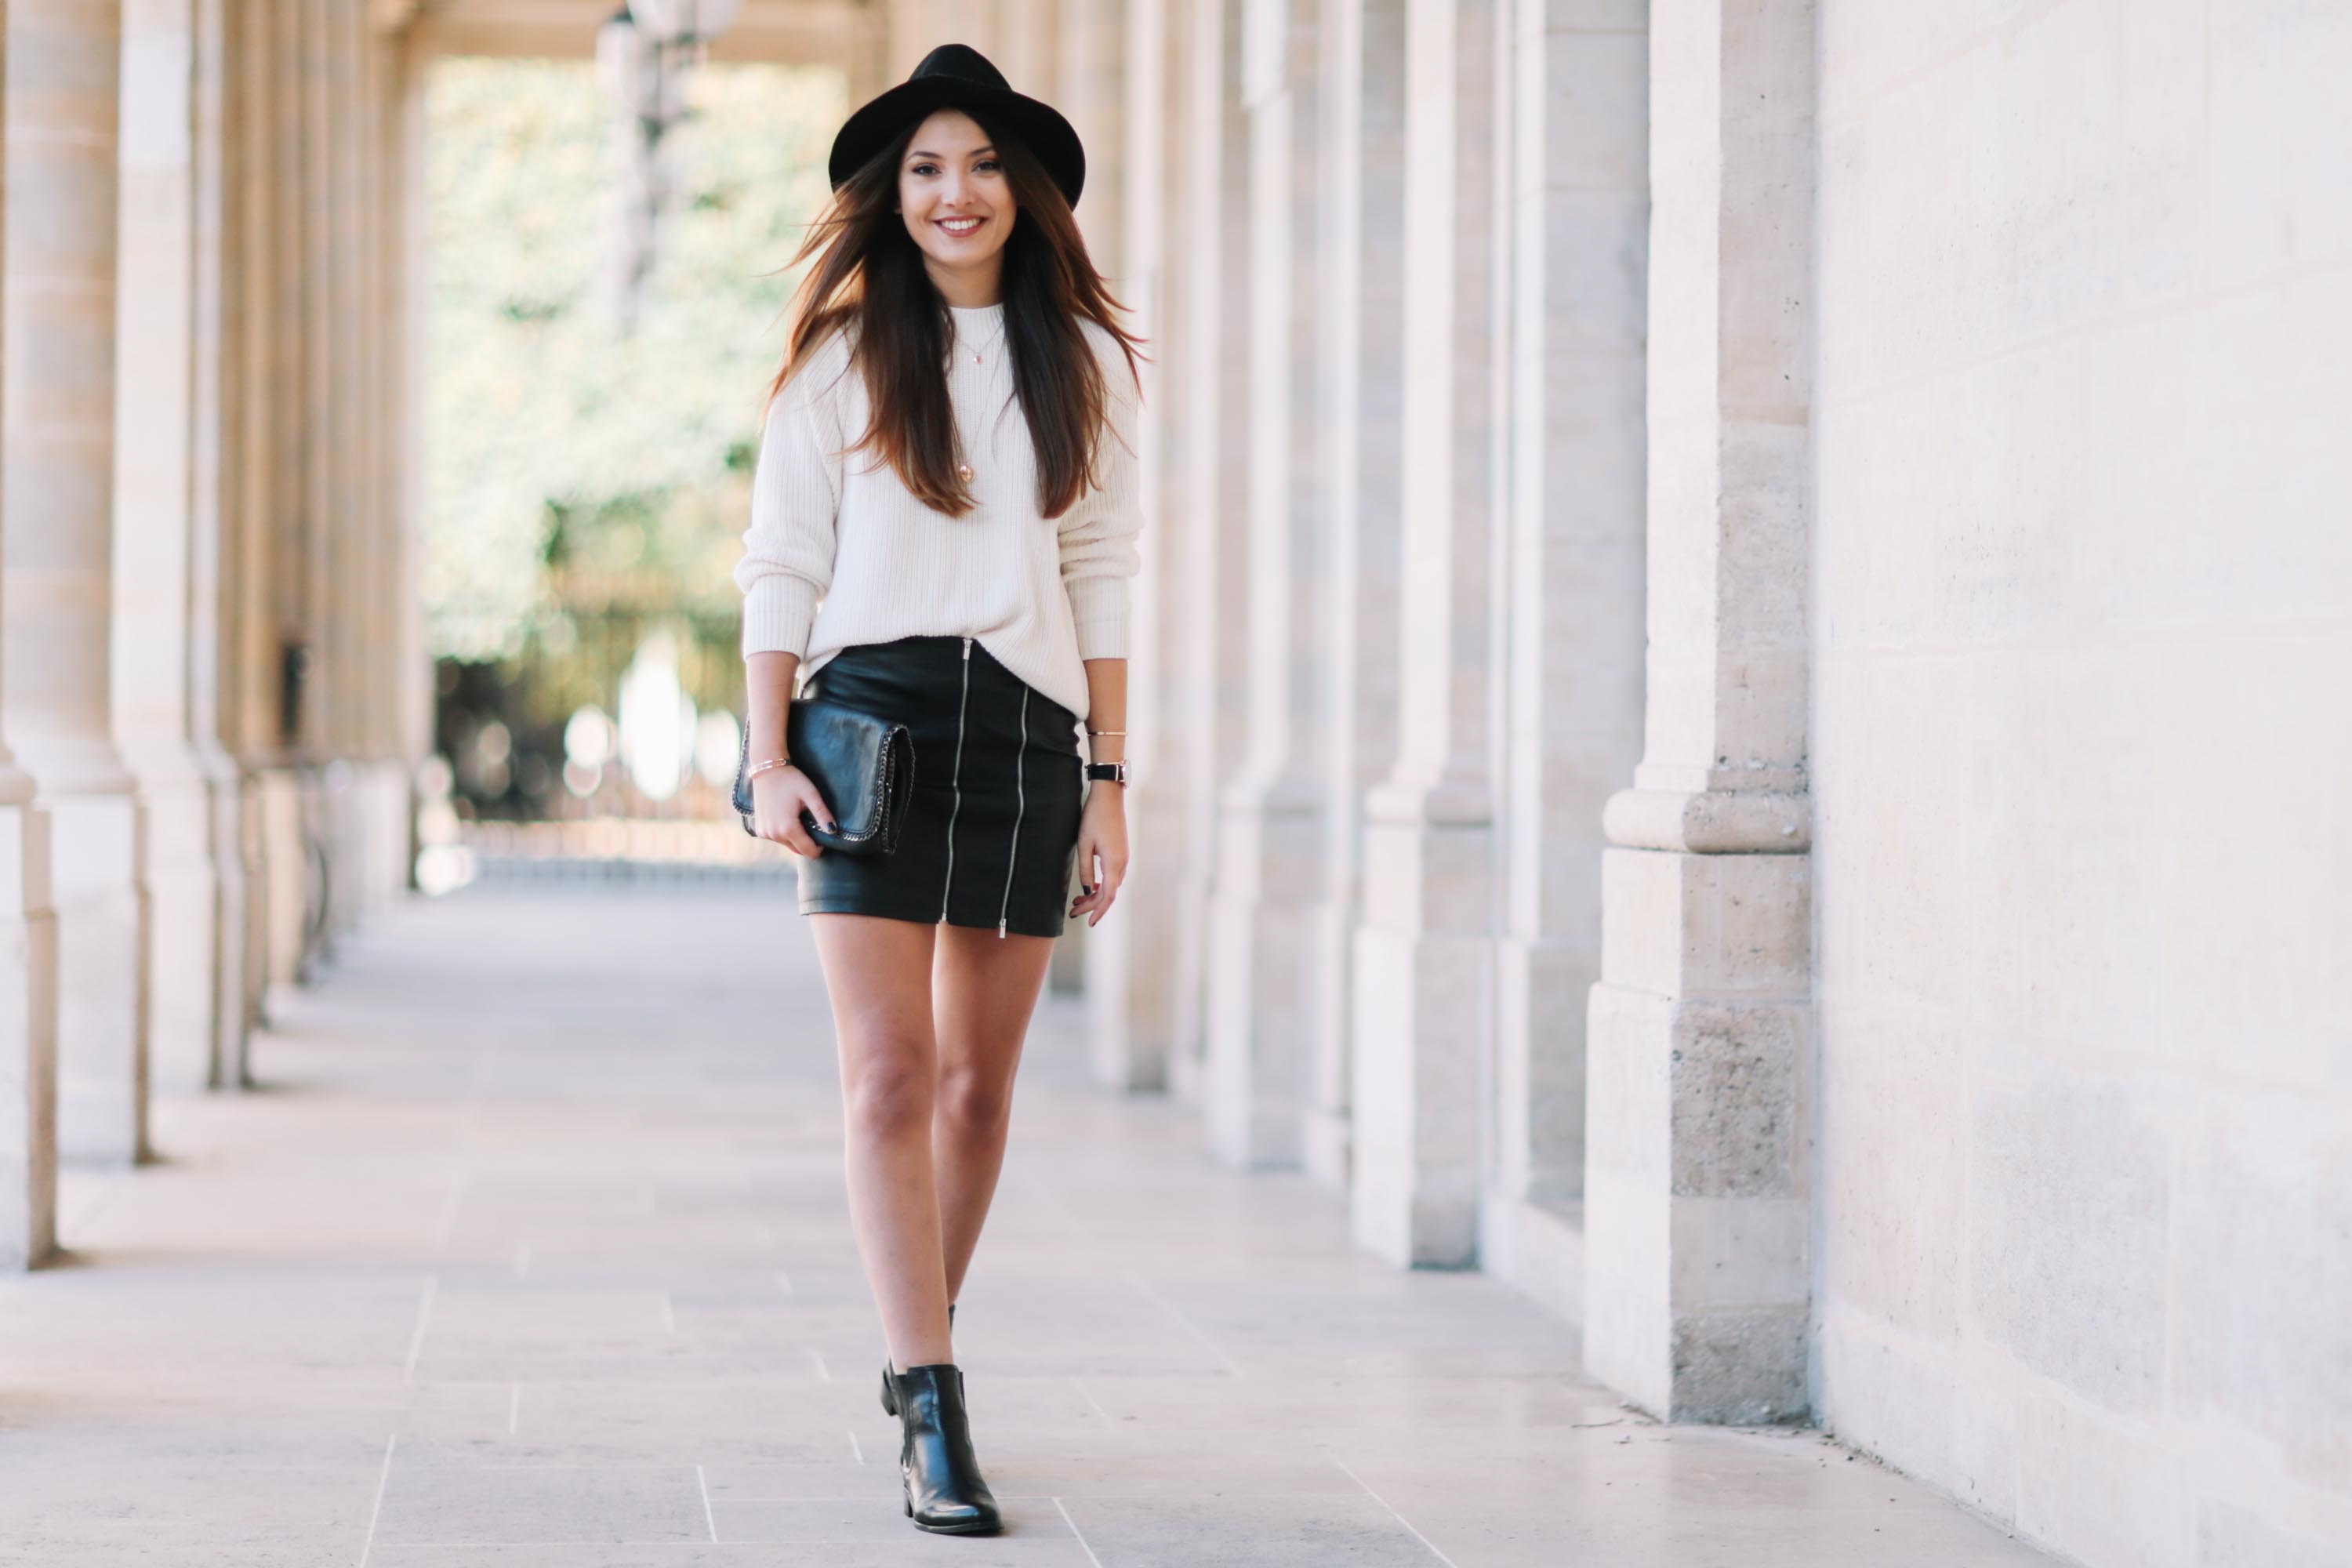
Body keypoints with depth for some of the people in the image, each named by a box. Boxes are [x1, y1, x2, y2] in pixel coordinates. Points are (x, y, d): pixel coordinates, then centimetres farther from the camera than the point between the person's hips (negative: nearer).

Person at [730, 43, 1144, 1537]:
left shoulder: (1085, 362, 10)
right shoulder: (841, 357, 4)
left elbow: (1101, 578, 11)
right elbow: (780, 563, 4)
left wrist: (1109, 781, 6)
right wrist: (770, 759, -6)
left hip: (1026, 722, 2)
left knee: (979, 1082, 7)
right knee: (890, 1076, -11)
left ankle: (918, 1359, 26)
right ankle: (936, 1412, -13)